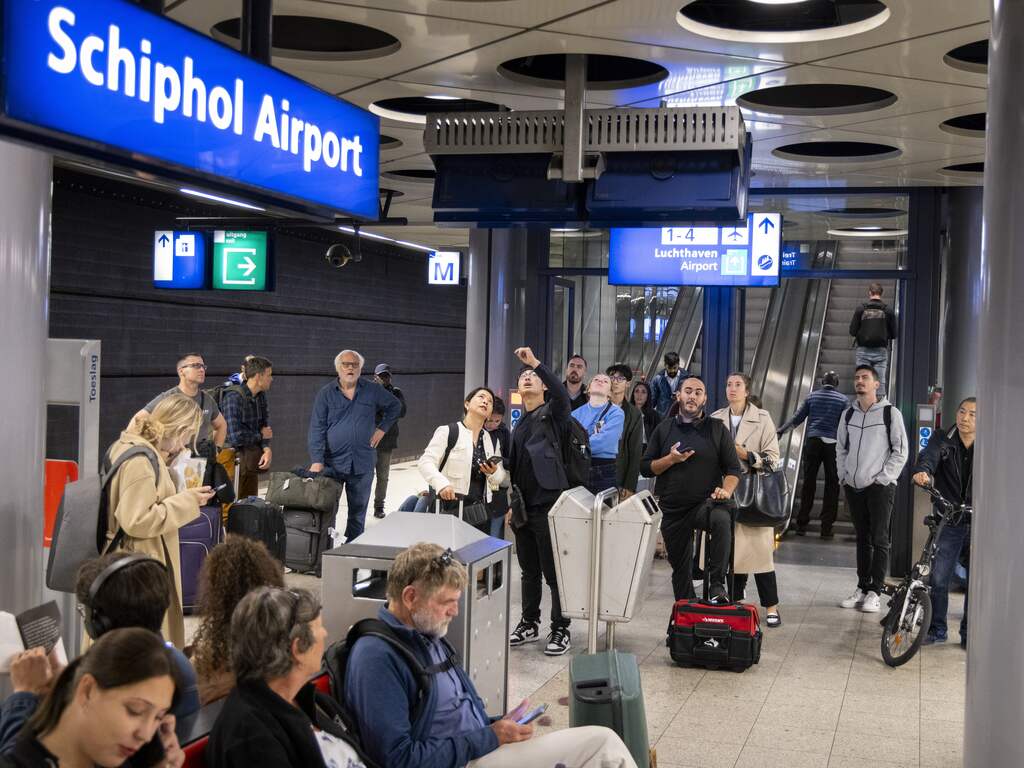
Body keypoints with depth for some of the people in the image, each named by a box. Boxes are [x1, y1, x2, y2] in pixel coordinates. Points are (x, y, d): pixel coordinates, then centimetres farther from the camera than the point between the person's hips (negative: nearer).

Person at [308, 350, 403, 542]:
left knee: (358, 511, 9)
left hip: (363, 463, 2)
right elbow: (316, 430, -7)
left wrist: (382, 428, 9)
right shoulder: (326, 394, -1)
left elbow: (395, 406, 21)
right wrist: (317, 460, -18)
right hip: (332, 463, -1)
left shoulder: (373, 391, 5)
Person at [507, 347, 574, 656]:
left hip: (548, 503, -7)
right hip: (523, 505, 7)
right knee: (529, 570, 14)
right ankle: (529, 623, 24)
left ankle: (561, 629, 6)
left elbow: (562, 395, -26)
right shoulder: (520, 424, 18)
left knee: (554, 571, -2)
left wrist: (536, 363, -33)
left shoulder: (553, 414, -2)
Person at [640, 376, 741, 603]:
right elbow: (645, 468, 7)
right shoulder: (664, 429, 10)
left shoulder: (717, 429, 6)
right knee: (681, 568, 7)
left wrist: (726, 490, -16)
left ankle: (717, 584, -29)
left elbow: (734, 468, 3)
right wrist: (671, 459, -9)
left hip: (706, 503, -3)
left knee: (722, 518, -36)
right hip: (672, 510, 3)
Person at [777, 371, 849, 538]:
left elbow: (797, 418, 9)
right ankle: (826, 527, 2)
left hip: (812, 441, 2)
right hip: (832, 443, -2)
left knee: (808, 483, 6)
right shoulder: (843, 400, 3)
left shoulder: (812, 397, 9)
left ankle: (802, 524, 6)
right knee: (831, 485, 4)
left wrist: (781, 430, 18)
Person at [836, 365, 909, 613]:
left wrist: (883, 478, -10)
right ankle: (862, 588, 16)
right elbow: (841, 448, 20)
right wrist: (843, 477, 9)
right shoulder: (848, 414, 12)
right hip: (853, 487, 5)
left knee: (879, 540, -5)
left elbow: (901, 450, -4)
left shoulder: (890, 413, -3)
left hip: (880, 487, -5)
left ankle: (875, 592, -2)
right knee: (862, 539, 11)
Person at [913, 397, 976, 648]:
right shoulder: (942, 441, 1)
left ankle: (969, 633, 22)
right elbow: (929, 456, -19)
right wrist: (922, 471, -42)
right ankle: (936, 629, 14)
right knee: (938, 578, -3)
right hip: (948, 521, 0)